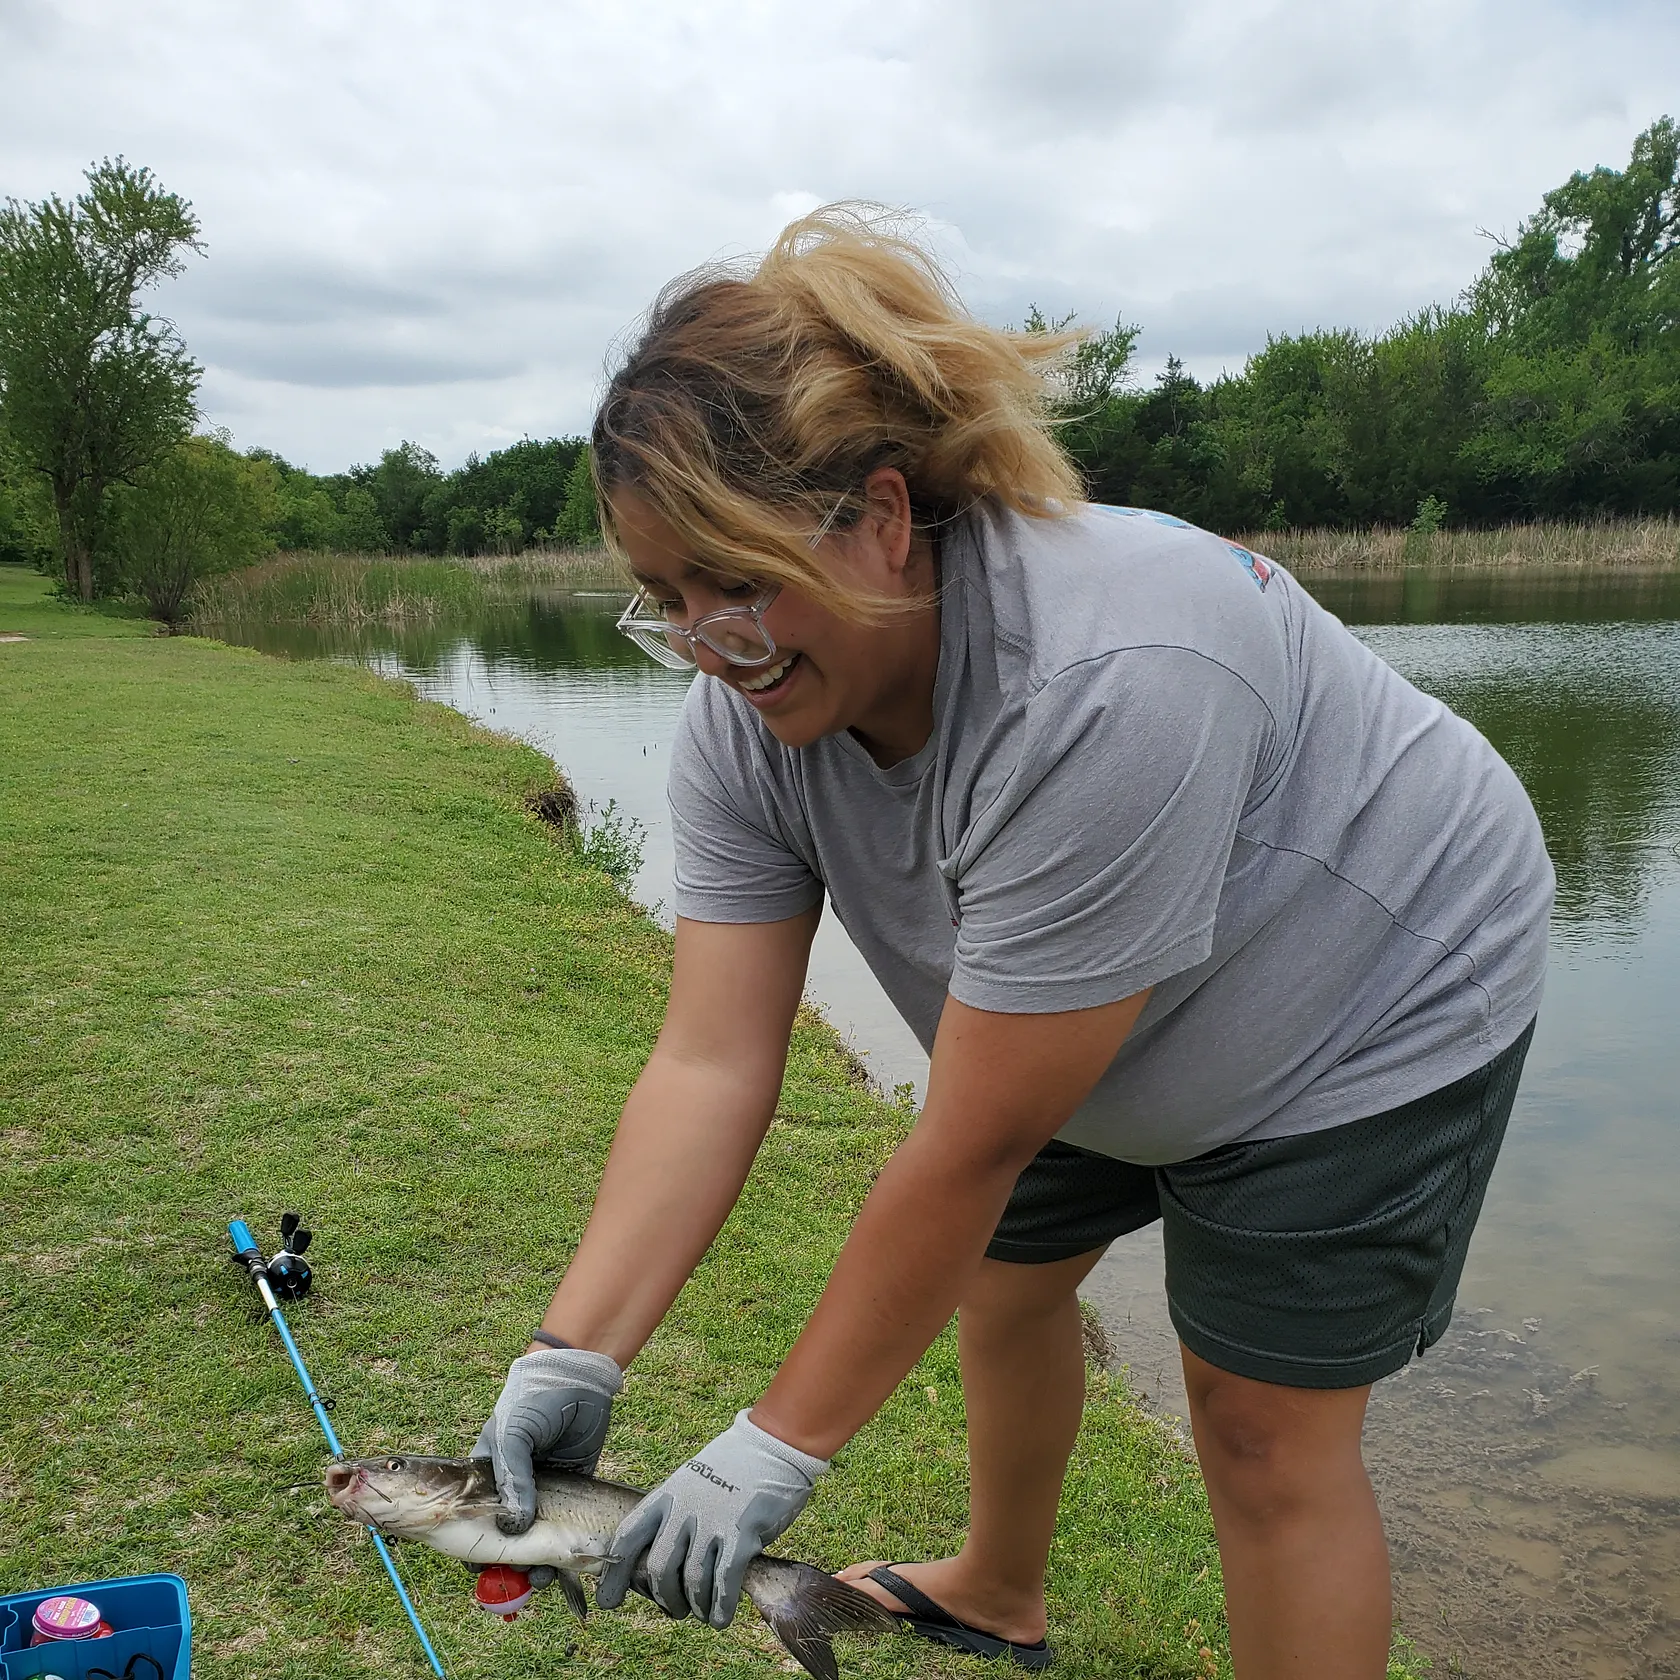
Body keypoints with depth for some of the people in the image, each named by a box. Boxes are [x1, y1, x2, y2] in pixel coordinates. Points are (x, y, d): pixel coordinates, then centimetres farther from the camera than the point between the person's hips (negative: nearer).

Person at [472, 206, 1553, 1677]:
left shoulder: (1102, 683, -41)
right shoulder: (743, 718, -17)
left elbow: (972, 1147, -35)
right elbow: (712, 1065, -19)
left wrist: (783, 1447, -27)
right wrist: (576, 1355, -27)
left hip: (1376, 997, -7)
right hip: (1084, 1034, 7)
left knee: (1267, 1431, -3)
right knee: (1002, 1281, 17)